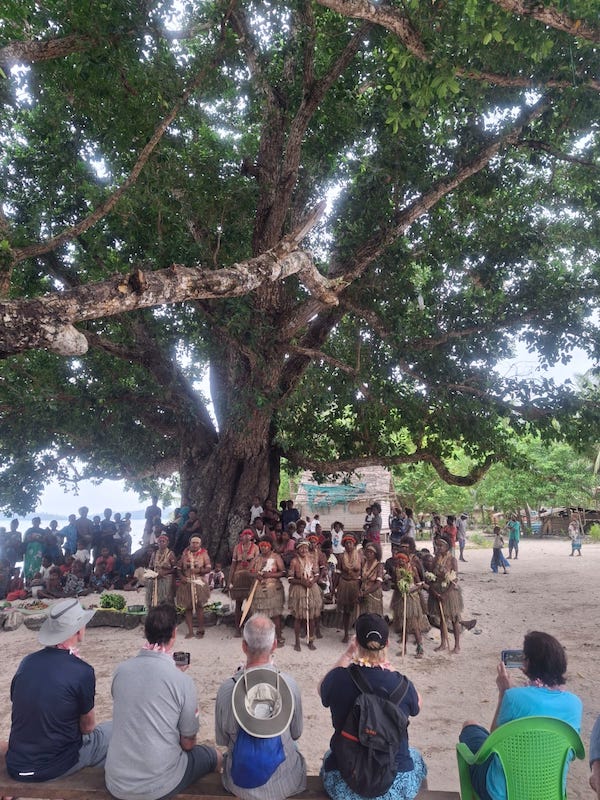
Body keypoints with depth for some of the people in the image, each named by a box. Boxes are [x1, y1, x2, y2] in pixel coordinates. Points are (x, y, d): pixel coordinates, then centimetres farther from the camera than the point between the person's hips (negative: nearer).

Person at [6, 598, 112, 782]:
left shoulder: (27, 662, -5)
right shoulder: (82, 671, -20)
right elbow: (88, 725, -5)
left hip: (15, 766, 6)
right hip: (54, 766, -6)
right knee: (114, 731, 14)